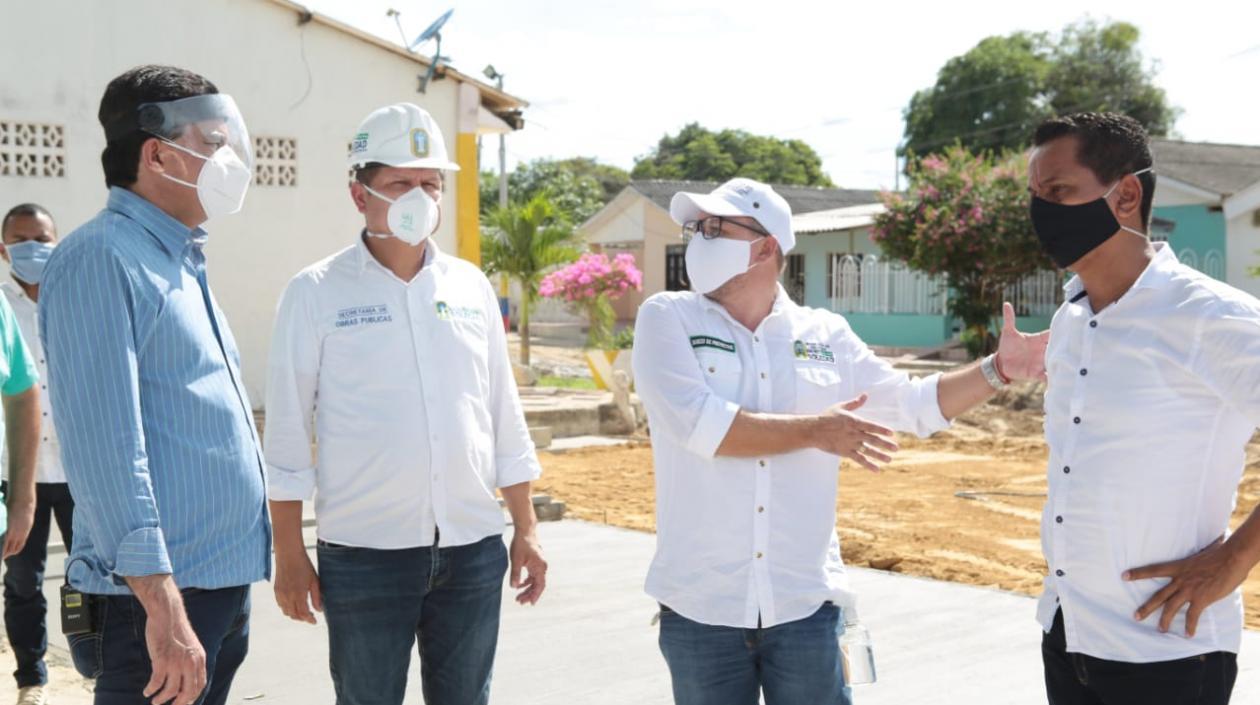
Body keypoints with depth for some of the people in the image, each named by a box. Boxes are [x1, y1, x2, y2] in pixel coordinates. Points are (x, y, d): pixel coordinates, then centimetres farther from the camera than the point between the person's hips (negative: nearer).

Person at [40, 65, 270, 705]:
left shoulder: (180, 262, 16)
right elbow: (104, 443, -22)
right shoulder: (101, 259, -13)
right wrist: (162, 606, -25)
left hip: (224, 582, 9)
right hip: (158, 594, -9)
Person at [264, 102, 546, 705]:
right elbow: (287, 434, -2)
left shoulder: (471, 287, 7)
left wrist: (526, 530, 9)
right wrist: (290, 555, -4)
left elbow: (505, 421, 11)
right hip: (364, 556, -3)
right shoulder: (317, 293, -3)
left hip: (473, 550, 3)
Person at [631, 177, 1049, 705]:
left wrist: (999, 368, -1)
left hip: (804, 607, 2)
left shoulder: (825, 333, 6)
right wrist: (815, 431, -13)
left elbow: (916, 404, 11)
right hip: (700, 610, -1)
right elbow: (699, 424, -17)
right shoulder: (666, 319, -2)